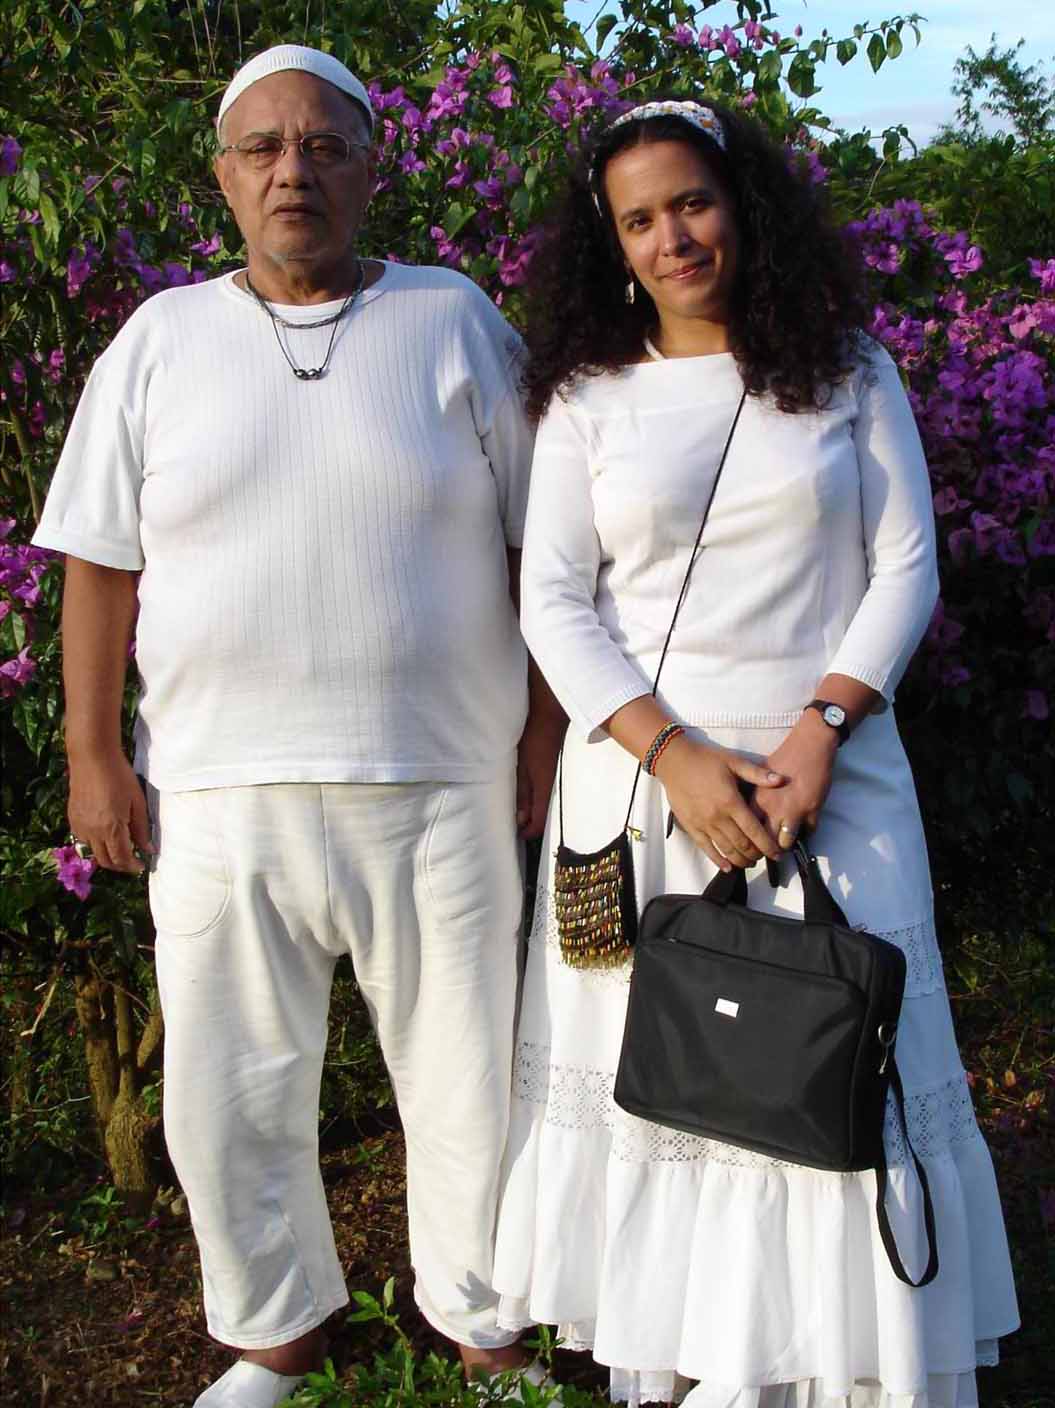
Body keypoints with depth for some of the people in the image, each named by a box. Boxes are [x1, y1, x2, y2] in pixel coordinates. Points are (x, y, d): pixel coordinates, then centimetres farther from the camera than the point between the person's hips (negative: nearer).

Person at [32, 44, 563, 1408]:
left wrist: (548, 730, 1)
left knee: (468, 1082, 9)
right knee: (229, 1100, 11)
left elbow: (542, 543, 6)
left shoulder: (455, 319, 4)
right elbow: (101, 563, 7)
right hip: (217, 789, 2)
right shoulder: (161, 339, 7)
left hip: (435, 785, -1)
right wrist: (94, 752, 2)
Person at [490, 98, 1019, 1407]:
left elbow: (905, 569, 3)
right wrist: (675, 755, -13)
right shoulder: (588, 398, 4)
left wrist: (819, 733, -11)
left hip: (828, 770, 0)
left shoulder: (849, 374, 6)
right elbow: (553, 600, -1)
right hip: (640, 777, 0)